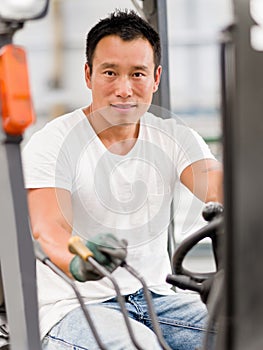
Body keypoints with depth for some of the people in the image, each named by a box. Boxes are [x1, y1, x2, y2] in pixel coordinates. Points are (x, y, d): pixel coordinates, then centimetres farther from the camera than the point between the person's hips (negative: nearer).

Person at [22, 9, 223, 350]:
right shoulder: (51, 144, -9)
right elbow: (48, 230, -24)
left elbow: (218, 187, -15)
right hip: (71, 306, -4)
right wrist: (80, 261, -49)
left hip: (153, 298, 4)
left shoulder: (175, 138, 4)